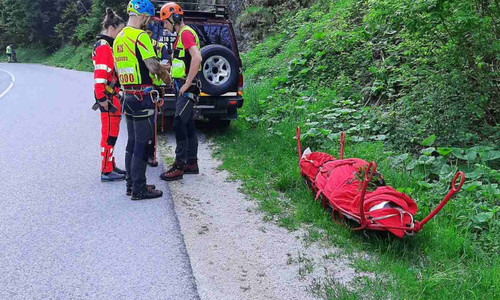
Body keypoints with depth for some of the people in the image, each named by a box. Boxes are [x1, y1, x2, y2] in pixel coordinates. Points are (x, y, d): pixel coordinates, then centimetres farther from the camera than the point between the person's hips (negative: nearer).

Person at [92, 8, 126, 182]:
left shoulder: (107, 45, 18)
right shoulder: (103, 47, -13)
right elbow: (99, 75, -21)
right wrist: (102, 98, -22)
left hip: (113, 96, 10)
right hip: (108, 98, -10)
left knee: (112, 132, 15)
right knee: (109, 133, -7)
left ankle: (111, 166, 25)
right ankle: (106, 172, -2)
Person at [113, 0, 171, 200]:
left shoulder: (119, 38, 15)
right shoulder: (141, 36, -13)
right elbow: (153, 66, -21)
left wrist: (159, 70, 18)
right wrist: (165, 73, 0)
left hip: (128, 96, 9)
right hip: (142, 97, -9)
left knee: (132, 143, 15)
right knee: (143, 144, -3)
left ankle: (131, 184, 22)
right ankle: (139, 190, 2)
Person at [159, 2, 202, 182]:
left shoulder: (186, 33, -13)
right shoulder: (182, 35, 19)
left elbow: (197, 58, -27)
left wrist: (187, 84, -24)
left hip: (187, 89, -10)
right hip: (182, 88, 10)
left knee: (179, 125, -11)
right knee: (188, 126, 12)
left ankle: (179, 167, -7)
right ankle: (191, 163, 20)